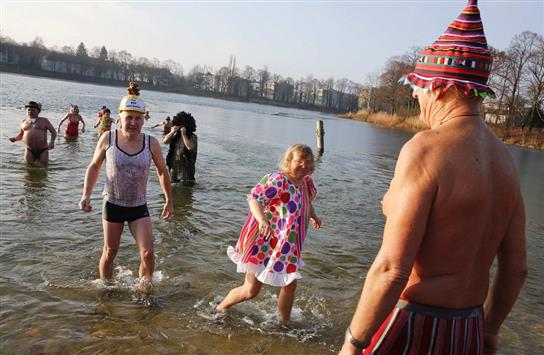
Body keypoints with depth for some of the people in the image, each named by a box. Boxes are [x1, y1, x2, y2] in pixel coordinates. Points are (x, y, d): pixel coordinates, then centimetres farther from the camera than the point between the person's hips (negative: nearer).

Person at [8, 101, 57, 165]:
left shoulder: (44, 121, 1)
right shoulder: (24, 121, 11)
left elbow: (53, 132, -1)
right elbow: (20, 135, 21)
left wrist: (52, 142, -17)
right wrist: (15, 138, 1)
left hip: (43, 150, -3)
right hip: (29, 150, 3)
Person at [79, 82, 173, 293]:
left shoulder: (151, 143, -8)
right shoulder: (108, 138, -9)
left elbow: (162, 172, 6)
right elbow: (94, 167, 5)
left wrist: (169, 200, 11)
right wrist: (86, 195, -4)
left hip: (139, 206, 0)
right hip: (113, 204, 0)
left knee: (147, 253, -9)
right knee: (109, 252, 12)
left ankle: (145, 288, 18)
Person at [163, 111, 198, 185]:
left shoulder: (193, 137, -8)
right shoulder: (176, 135, 8)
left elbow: (190, 147, -27)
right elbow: (164, 141, 3)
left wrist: (184, 134, -21)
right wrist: (172, 132, -9)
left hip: (186, 167, -5)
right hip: (174, 166, 5)